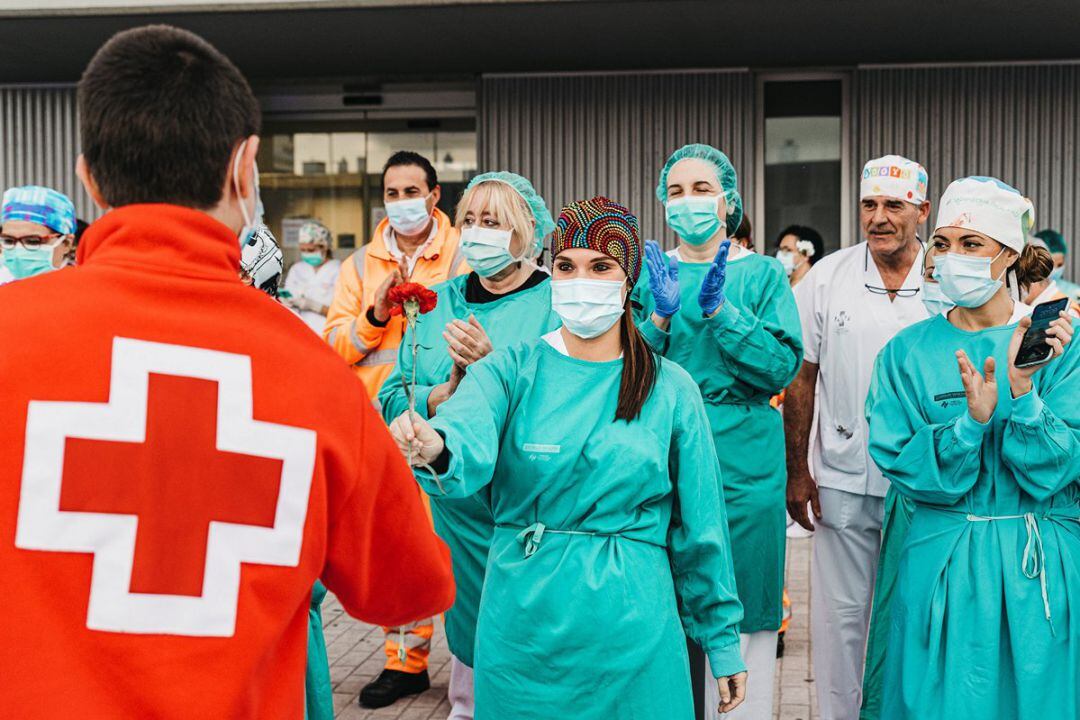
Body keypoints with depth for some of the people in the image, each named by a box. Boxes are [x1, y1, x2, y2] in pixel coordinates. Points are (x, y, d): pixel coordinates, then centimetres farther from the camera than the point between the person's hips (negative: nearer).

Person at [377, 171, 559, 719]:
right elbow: (392, 399, 5)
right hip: (456, 505, 4)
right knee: (467, 624, 15)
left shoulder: (557, 304, -6)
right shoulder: (439, 302, 10)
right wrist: (446, 394, -13)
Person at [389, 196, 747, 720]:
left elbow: (699, 526, 5)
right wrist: (434, 447, -47)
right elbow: (468, 449, -24)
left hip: (634, 631, 0)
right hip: (523, 627, 0)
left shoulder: (671, 390, 0)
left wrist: (723, 638, 7)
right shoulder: (511, 370, -3)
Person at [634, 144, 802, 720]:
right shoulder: (649, 273, 9)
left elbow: (783, 368, -8)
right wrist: (660, 315, -15)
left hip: (742, 462, -1)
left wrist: (719, 311, -17)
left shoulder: (762, 274, 4)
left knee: (738, 619, 3)